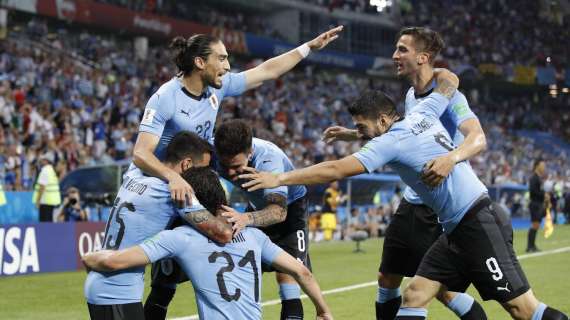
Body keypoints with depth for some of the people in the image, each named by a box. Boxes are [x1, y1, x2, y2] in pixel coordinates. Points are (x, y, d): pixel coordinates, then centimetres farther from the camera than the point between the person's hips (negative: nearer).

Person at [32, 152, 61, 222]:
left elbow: (42, 187, -20)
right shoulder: (52, 170, 16)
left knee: (44, 221, -8)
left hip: (46, 201, -10)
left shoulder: (45, 171, -14)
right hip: (52, 200, 10)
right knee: (49, 220, 14)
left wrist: (38, 201, -18)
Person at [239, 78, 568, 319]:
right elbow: (450, 81, 23)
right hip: (458, 230, 10)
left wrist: (279, 178, -15)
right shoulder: (422, 114, 7)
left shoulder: (393, 141, -13)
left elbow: (335, 170, -17)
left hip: (477, 224, -10)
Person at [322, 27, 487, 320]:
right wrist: (353, 134, 24)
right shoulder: (411, 96, 8)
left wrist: (452, 157, -53)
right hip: (410, 204, 8)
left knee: (441, 288, -7)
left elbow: (478, 139, -33)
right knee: (387, 279, 12)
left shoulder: (448, 96, -18)